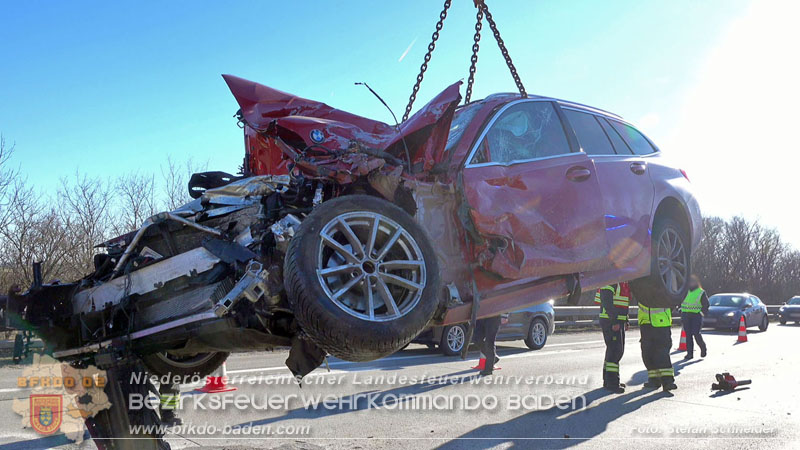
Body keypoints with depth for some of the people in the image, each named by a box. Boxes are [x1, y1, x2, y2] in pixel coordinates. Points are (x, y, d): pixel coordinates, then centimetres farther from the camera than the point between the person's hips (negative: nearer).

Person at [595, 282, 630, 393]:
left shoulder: (623, 282, 17)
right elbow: (606, 301, -22)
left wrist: (625, 321, 21)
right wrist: (614, 321, -25)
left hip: (618, 321, 10)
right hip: (610, 321, -10)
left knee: (616, 350, 14)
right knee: (615, 350, -11)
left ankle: (608, 380, 21)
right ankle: (612, 382, -9)